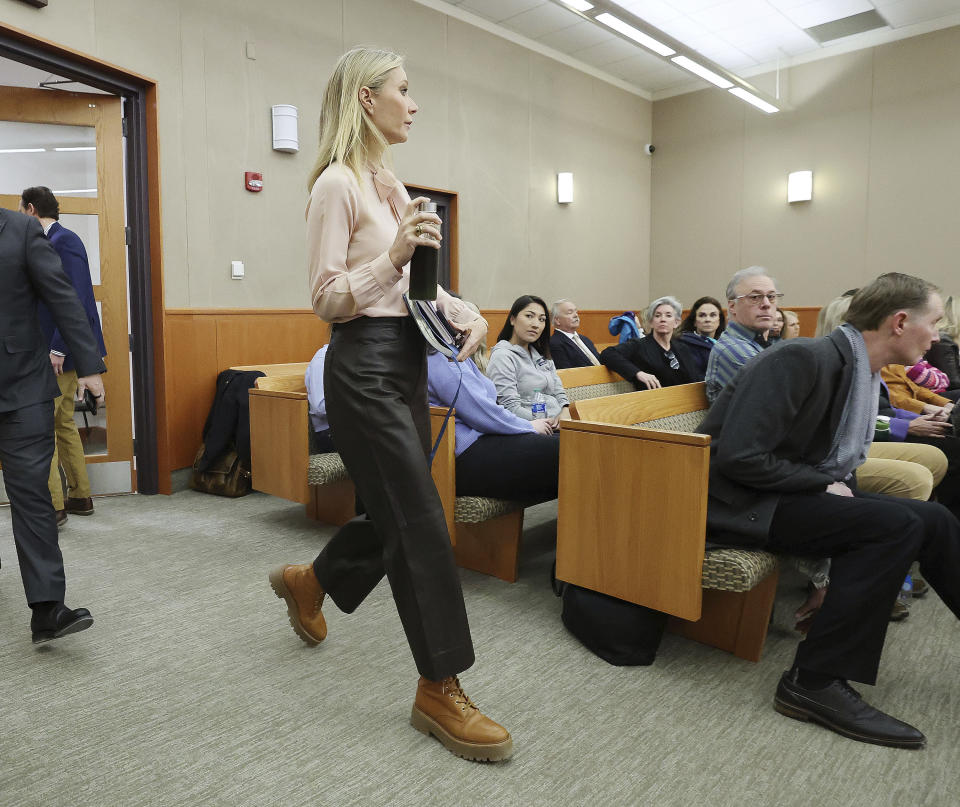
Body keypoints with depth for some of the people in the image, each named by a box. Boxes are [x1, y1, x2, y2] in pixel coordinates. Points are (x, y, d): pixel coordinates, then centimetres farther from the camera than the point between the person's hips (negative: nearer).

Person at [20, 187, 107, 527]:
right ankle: (80, 497, 23)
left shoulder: (63, 240, -13)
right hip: (55, 348, 10)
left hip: (62, 349, -10)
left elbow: (75, 299, -21)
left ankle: (53, 507, 0)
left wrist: (58, 349, -23)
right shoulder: (52, 241, 15)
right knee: (64, 423, 14)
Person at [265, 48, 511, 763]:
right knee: (421, 523, -8)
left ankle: (310, 583, 43)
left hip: (407, 359, 9)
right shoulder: (338, 183, -9)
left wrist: (466, 312, 2)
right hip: (365, 364, -9)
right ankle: (440, 689, 6)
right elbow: (327, 299, -12)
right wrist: (396, 254, -23)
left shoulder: (390, 185, 18)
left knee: (396, 511, 15)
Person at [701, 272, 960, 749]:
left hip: (794, 493, 9)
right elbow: (738, 456, -26)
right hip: (737, 503, -9)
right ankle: (815, 683, -16)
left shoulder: (864, 375, 9)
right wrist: (825, 485, -16)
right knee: (894, 524, -21)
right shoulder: (803, 359, -20)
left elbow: (834, 462, 17)